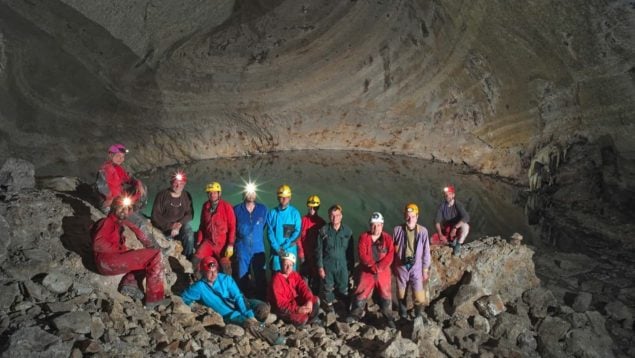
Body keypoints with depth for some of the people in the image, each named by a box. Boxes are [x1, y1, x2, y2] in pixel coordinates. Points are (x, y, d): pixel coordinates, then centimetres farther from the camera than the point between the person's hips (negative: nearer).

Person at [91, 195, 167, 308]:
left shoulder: (119, 224, 24)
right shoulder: (107, 222, 0)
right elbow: (98, 244, -15)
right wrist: (120, 249, -12)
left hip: (115, 259, 8)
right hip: (107, 261, -8)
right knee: (155, 255, -14)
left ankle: (130, 283, -8)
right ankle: (154, 298, -15)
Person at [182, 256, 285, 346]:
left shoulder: (226, 278, -5)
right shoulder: (199, 287, -9)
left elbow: (238, 297, -12)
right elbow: (183, 298, 3)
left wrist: (250, 315, -22)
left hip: (240, 305, 2)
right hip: (228, 314, -2)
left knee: (264, 308, -26)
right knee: (250, 323, -32)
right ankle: (270, 335, -9)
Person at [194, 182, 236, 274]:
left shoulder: (226, 206, -9)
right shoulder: (205, 206, 5)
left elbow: (232, 227, -9)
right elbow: (202, 225, 14)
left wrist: (230, 244, -14)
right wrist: (199, 241, 10)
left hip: (223, 243, -4)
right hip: (208, 241, 4)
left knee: (225, 266, 0)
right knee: (196, 260, -10)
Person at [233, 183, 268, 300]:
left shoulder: (263, 209, 7)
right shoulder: (236, 210, 4)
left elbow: (265, 227, 13)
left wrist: (258, 237, 11)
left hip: (258, 248, 0)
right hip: (242, 248, 0)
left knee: (261, 277, 0)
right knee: (242, 277, 5)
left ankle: (262, 301, 10)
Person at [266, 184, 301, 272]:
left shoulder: (295, 213, 2)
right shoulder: (272, 213, 5)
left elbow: (297, 232, -3)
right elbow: (270, 232, 1)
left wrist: (285, 246, -11)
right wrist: (277, 248, -11)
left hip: (290, 250, -1)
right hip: (276, 250, 1)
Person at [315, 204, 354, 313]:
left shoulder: (347, 231, -1)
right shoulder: (323, 231, -5)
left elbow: (350, 251, 5)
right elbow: (319, 250, -2)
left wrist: (351, 266, 5)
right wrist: (320, 267, -4)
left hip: (342, 265, 0)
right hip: (327, 265, 0)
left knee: (344, 289, 4)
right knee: (328, 288, 10)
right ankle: (329, 307, 28)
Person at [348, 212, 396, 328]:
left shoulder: (387, 238, -1)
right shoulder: (363, 237, -3)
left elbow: (390, 256, -9)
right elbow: (362, 255, -11)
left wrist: (379, 267, -20)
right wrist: (373, 266, -20)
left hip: (383, 272, 1)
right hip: (367, 271, 0)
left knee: (386, 295, 8)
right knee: (361, 294, 5)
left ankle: (389, 319, 24)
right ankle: (355, 315, 23)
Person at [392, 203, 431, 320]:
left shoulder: (423, 231, -9)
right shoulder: (398, 230, -8)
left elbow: (426, 251, -1)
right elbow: (392, 249, 2)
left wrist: (425, 270, 2)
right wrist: (393, 267, 6)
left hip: (416, 267, -1)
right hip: (401, 267, 1)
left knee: (420, 298, -1)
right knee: (401, 294, 15)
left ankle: (419, 316, 27)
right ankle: (403, 317, 37)